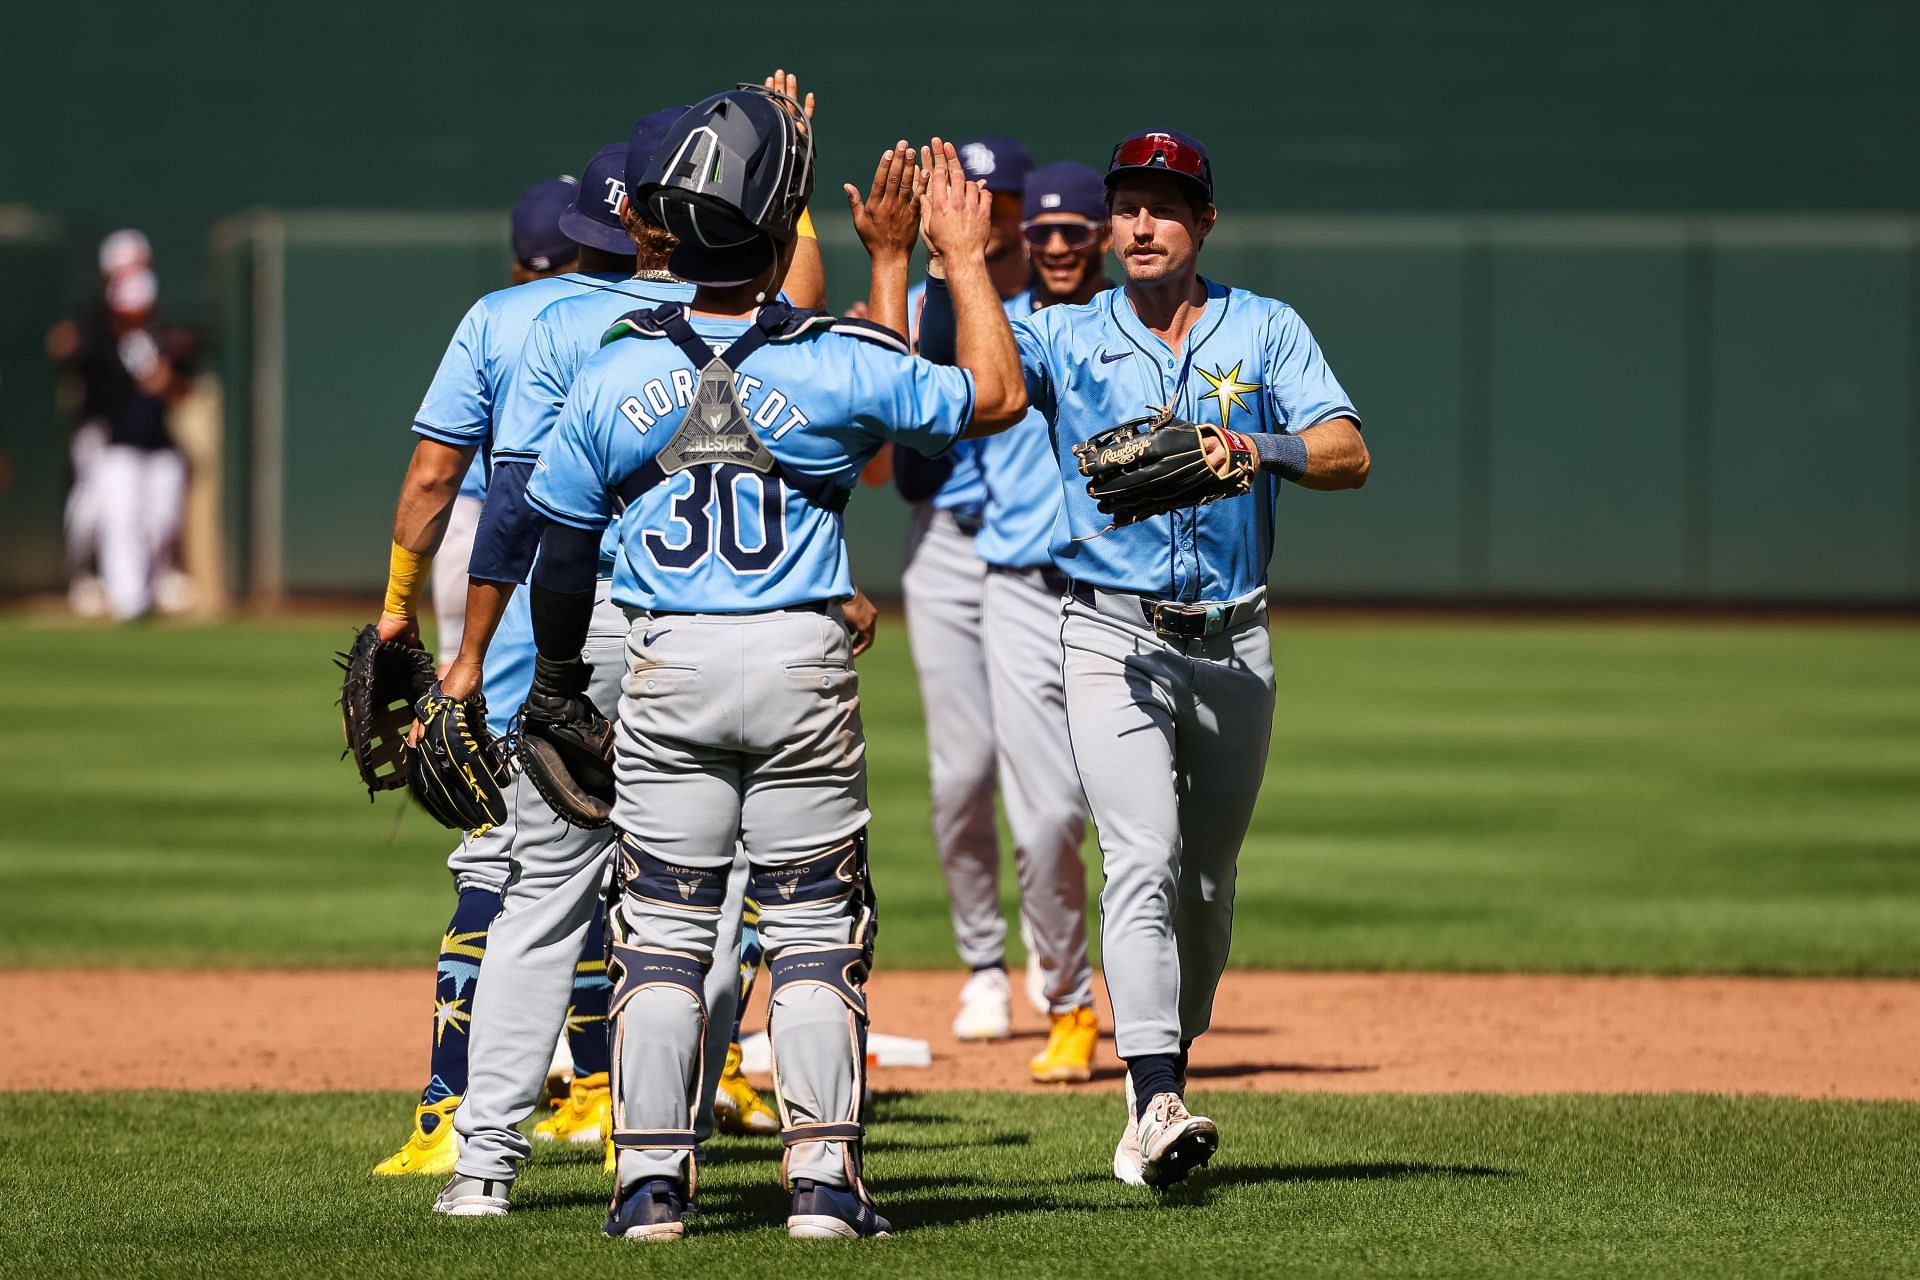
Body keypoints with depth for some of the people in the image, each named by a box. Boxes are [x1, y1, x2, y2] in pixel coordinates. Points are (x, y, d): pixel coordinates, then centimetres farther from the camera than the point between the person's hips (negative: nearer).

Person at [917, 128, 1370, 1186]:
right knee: (1142, 861, -18)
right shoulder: (1066, 338, 4)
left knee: (1206, 882, 11)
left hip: (1231, 647, 2)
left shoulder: (1265, 331, 5)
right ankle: (1156, 1104, -29)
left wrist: (1261, 448, -27)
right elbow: (935, 352, -9)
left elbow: (1349, 454, -7)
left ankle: (1164, 1080, 26)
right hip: (1112, 638, -2)